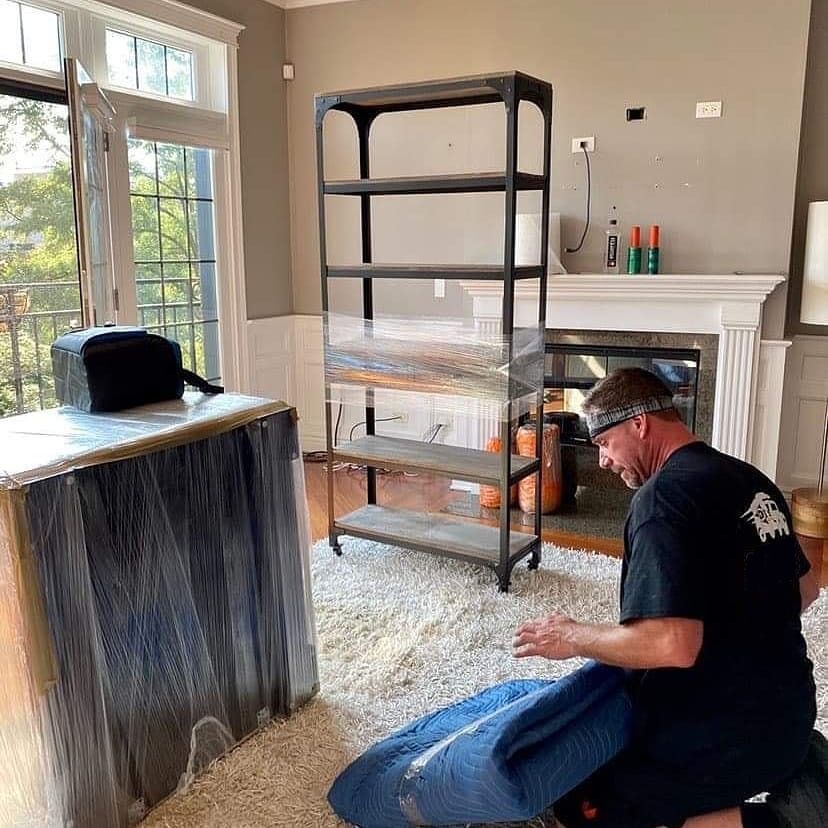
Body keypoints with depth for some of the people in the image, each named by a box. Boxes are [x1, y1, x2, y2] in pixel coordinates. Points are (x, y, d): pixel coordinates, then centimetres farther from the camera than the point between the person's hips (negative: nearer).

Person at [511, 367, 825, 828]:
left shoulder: (664, 495, -23)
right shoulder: (752, 481, 5)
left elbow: (673, 645, -33)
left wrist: (575, 638, -17)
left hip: (725, 737, -9)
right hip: (788, 710, 9)